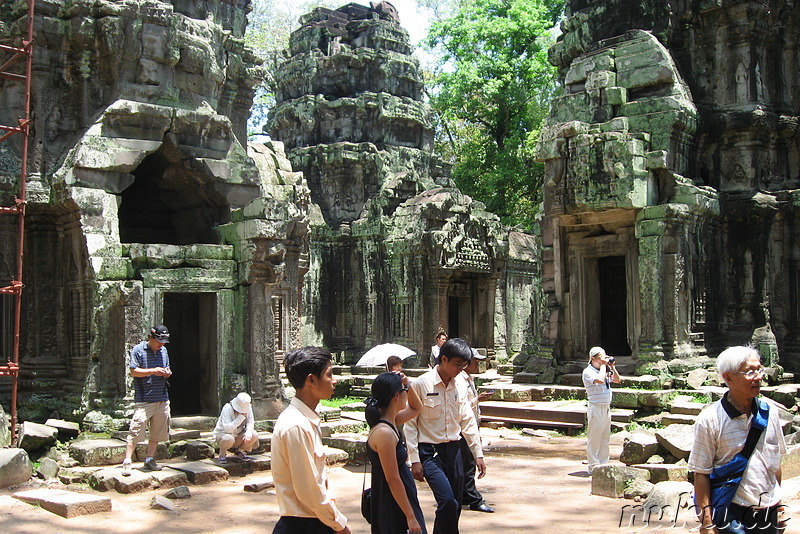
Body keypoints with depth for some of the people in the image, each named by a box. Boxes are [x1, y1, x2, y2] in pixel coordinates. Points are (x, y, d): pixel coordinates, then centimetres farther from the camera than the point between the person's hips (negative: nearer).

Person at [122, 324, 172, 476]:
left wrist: (167, 372, 2)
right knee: (136, 431, -11)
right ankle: (127, 462, -6)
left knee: (157, 432, 8)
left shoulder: (163, 351, 15)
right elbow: (134, 372, -8)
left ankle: (149, 460, 18)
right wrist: (153, 371, -17)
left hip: (162, 398, 6)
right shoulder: (138, 350, -3)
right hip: (144, 399, -6)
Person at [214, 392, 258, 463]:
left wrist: (248, 433, -29)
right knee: (228, 439, -40)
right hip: (223, 434, -5)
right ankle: (222, 454, -5)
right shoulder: (227, 409, -27)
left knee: (254, 435, -21)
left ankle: (239, 451, 7)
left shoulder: (248, 407, -11)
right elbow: (228, 428, -35)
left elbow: (250, 422, -7)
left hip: (238, 434, 5)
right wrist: (241, 417, -38)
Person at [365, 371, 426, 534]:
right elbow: (392, 479, -23)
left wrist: (407, 385, 6)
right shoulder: (384, 432, -23)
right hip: (393, 508, -10)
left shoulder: (390, 423, 6)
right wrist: (411, 517, -19)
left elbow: (415, 408, 24)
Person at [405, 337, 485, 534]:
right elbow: (410, 424, -8)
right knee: (448, 502, -20)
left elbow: (468, 420, 15)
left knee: (455, 507, 7)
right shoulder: (421, 384, -9)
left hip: (454, 450, 6)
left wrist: (478, 453, 12)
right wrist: (415, 460, -11)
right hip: (430, 451, -6)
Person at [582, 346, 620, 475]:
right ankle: (593, 466, 4)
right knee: (594, 438, -2)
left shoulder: (605, 370, 14)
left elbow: (617, 380, 19)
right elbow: (600, 380, -26)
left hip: (606, 408, 8)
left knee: (605, 438, 12)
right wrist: (603, 365, -14)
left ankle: (603, 464, 19)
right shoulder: (588, 371, -10)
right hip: (596, 407, -8)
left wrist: (612, 367, 7)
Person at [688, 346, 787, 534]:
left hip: (769, 513, 5)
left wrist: (778, 505, 15)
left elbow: (775, 462, 13)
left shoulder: (769, 410, 3)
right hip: (732, 514, -5)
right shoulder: (709, 420, -13)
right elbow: (701, 474, -12)